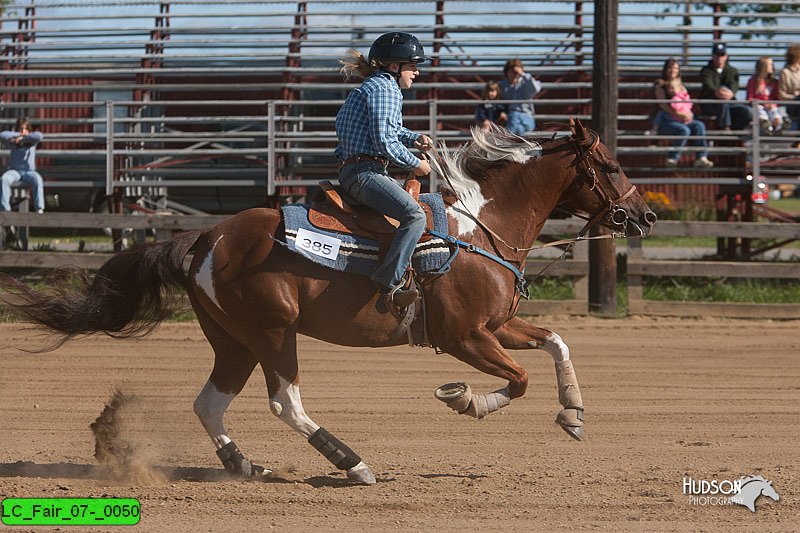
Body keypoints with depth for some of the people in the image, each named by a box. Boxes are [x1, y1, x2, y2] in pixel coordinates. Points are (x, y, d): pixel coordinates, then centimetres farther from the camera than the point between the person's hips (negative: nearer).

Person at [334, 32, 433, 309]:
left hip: (353, 170, 11)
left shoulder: (378, 86, 22)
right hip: (364, 172, -11)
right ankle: (389, 284, -36)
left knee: (415, 195, 26)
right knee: (415, 215, -26)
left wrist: (414, 138, 18)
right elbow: (385, 142, -19)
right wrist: (415, 163, -7)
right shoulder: (384, 89, -11)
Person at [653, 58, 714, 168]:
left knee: (699, 125, -20)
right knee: (684, 130, -33)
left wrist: (688, 114, -10)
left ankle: (701, 157, -27)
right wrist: (679, 115, -22)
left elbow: (688, 104, 14)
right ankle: (672, 158, -20)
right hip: (665, 120, -6)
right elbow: (663, 105, -12)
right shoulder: (660, 85, 0)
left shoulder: (681, 85, 20)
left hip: (682, 119, 6)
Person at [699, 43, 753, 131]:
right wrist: (716, 92, -42)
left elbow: (734, 85, -5)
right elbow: (708, 85, -16)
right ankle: (726, 129, -40)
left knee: (747, 112, -23)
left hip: (729, 101, 3)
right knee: (723, 102, -39)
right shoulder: (706, 70, 7)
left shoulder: (732, 71, 17)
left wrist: (731, 93, -33)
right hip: (709, 104, -3)